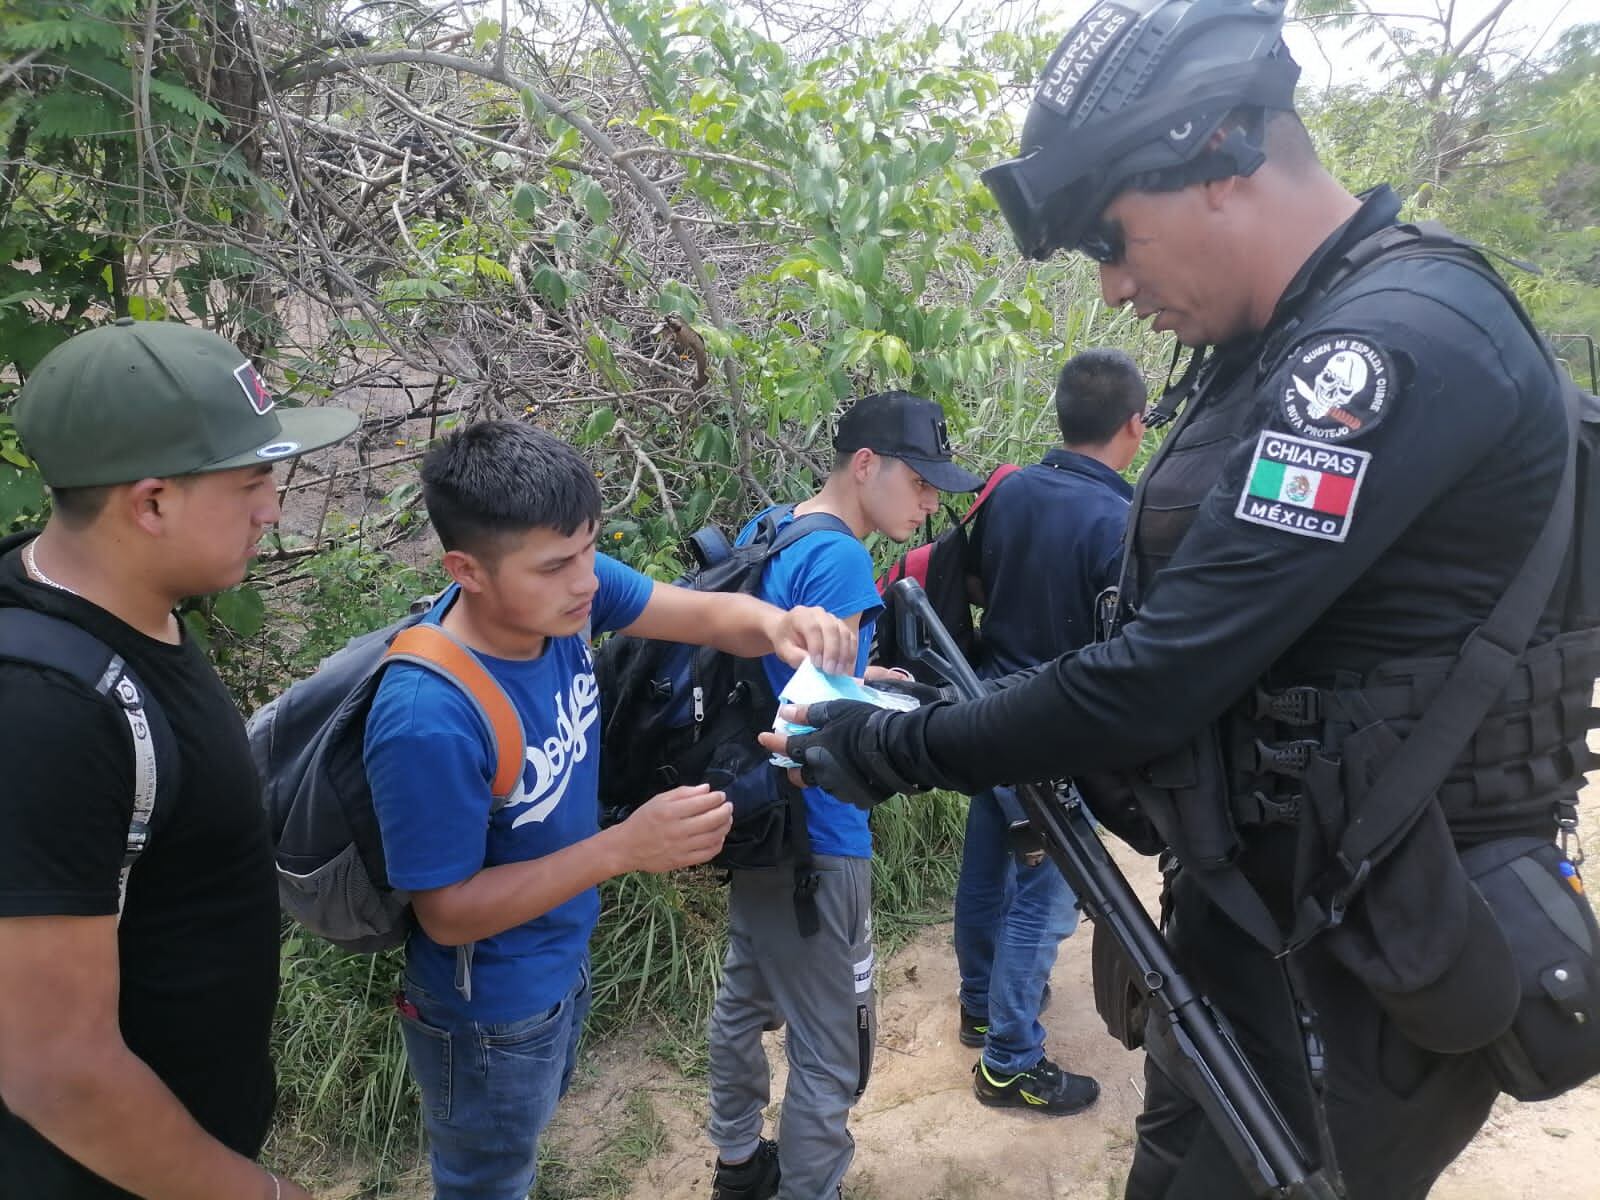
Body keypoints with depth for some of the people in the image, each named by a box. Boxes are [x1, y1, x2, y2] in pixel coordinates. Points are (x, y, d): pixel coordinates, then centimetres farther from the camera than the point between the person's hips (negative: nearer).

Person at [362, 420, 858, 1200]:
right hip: (491, 1017, -6)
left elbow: (708, 615, -11)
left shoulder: (558, 593, -19)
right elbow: (448, 913, -28)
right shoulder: (428, 722, -38)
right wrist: (625, 848, -34)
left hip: (562, 962, 6)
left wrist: (775, 624, -34)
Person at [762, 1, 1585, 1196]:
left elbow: (1168, 672, -26)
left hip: (1368, 963, -9)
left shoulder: (1399, 340, -23)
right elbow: (1190, 627, 10)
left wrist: (901, 750, -15)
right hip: (1247, 903, 9)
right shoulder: (1282, 345, 8)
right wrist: (959, 704, 2)